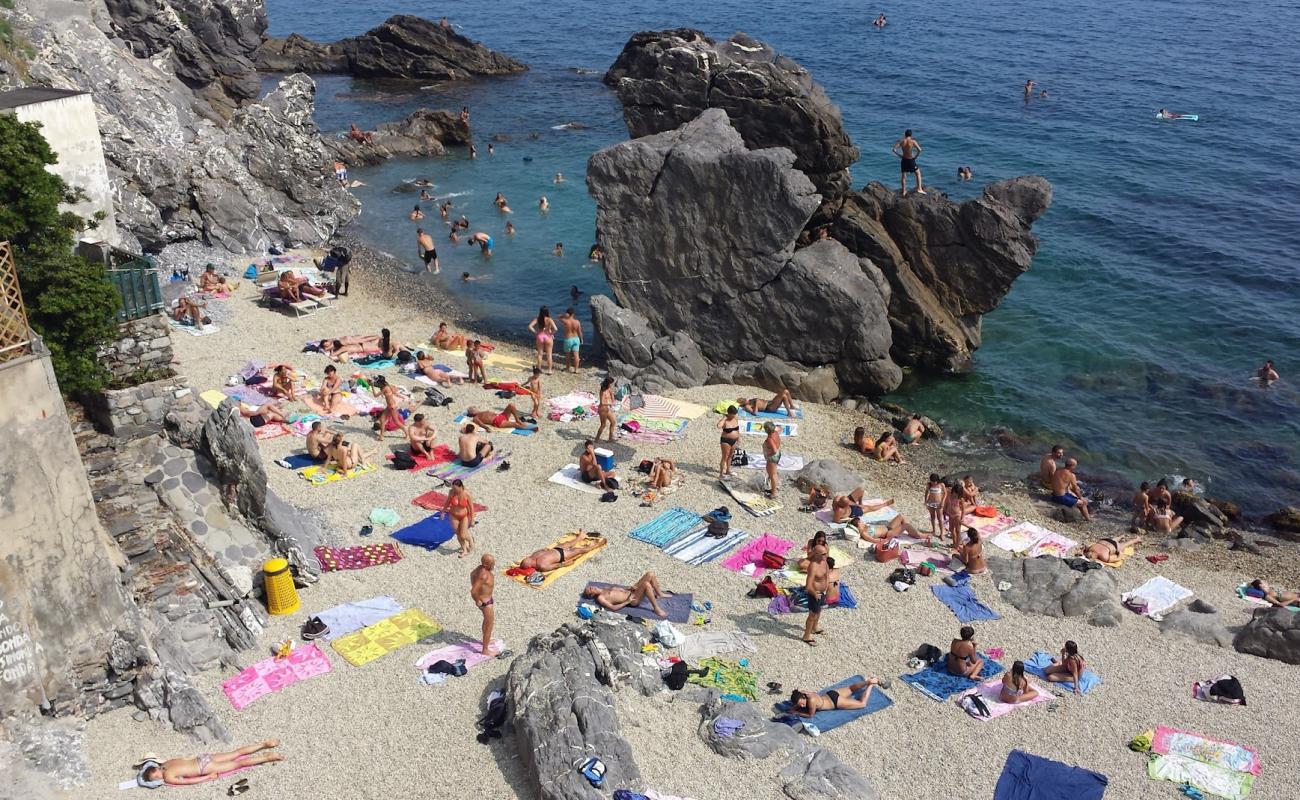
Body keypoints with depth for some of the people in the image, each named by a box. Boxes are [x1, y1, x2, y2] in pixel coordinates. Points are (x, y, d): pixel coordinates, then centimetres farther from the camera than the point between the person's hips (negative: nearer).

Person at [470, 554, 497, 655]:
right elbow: (473, 591, -38)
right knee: (489, 625, 5)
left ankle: (486, 640, 53)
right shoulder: (483, 575, -34)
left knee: (487, 620, 31)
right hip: (485, 602, -10)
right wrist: (477, 601, -20)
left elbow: (472, 573, 15)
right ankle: (485, 650, 18)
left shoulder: (481, 567, -7)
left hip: (488, 598, 10)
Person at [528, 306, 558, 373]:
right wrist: (551, 333, -8)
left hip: (539, 336, 3)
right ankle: (549, 370, 14)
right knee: (549, 354, 9)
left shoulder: (538, 319, -6)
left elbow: (530, 326, -10)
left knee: (540, 354, 16)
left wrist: (535, 332, -2)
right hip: (548, 337, -3)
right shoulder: (549, 320, -15)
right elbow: (555, 329, -26)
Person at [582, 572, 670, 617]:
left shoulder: (605, 589, 18)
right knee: (646, 584, -34)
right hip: (633, 601, -9)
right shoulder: (600, 598, -8)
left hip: (631, 592, 9)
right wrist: (627, 602, -17)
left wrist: (630, 588, 5)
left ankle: (660, 594, 18)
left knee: (650, 575, -1)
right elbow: (613, 608, -18)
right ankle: (656, 609, -25)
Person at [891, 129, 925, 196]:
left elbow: (894, 149, -10)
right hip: (911, 160, -3)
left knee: (903, 176, 16)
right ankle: (919, 189, 11)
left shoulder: (901, 141, -4)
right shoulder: (913, 141, -12)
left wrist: (899, 155, 1)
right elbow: (919, 150, -21)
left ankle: (904, 191, 20)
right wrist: (916, 156, -5)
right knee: (918, 173, 16)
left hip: (904, 160, 3)